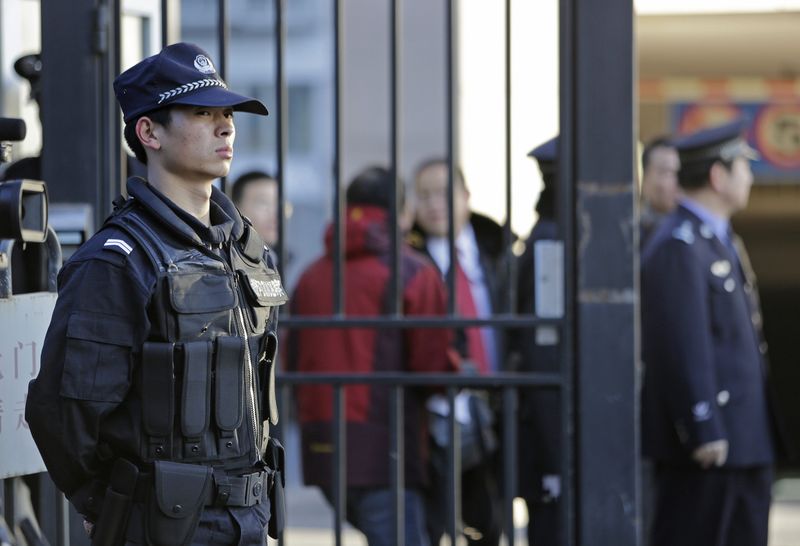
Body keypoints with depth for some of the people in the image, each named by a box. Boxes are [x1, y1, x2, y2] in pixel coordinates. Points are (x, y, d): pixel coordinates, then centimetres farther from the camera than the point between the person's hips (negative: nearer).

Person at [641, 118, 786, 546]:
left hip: (746, 439, 10)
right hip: (706, 444, -10)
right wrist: (704, 431, -23)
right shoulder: (679, 246, -15)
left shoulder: (721, 241, 18)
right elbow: (684, 346, -21)